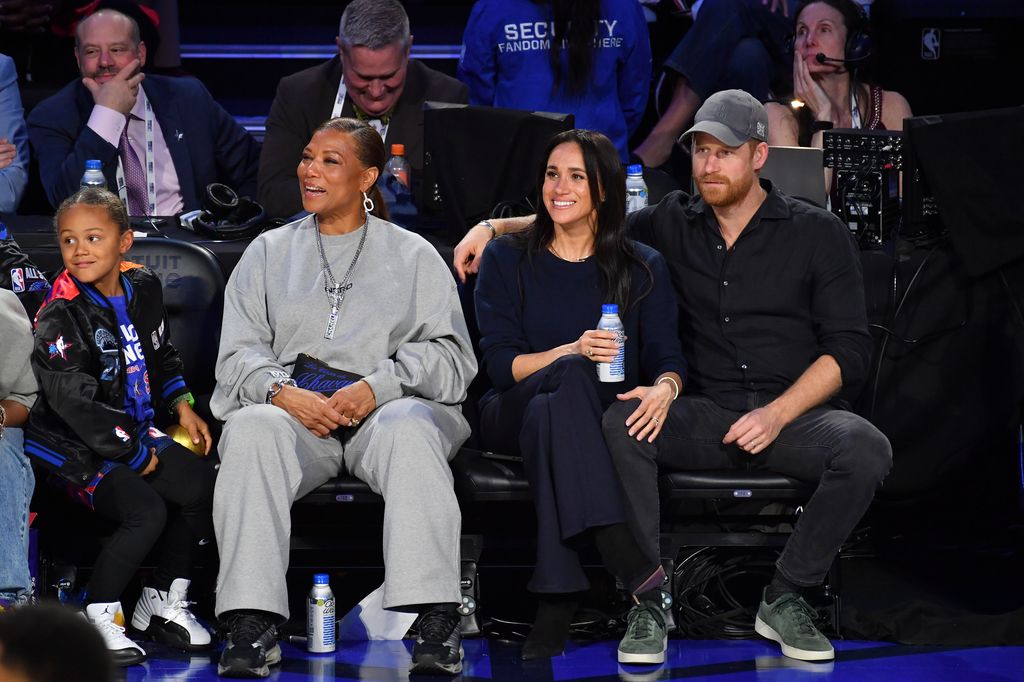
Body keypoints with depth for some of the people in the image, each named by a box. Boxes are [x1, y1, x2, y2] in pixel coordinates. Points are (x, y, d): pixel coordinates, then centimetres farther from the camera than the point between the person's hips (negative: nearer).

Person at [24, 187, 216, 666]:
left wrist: (182, 406, 9)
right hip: (73, 446, -7)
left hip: (136, 431, 7)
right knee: (146, 513, -26)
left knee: (201, 486, -8)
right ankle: (96, 618, -9)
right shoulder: (60, 317, -18)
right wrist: (138, 457, -17)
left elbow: (161, 355, 23)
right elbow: (77, 403, -21)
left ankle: (163, 603, 9)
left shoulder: (143, 287, 4)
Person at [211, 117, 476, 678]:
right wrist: (282, 391, -11)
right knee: (251, 429, -34)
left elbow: (451, 355, 6)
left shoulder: (412, 255, 17)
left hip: (384, 408, -1)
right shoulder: (269, 252, 22)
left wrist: (378, 387, -12)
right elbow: (239, 353, 12)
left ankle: (437, 624, -42)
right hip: (292, 411, 1)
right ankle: (252, 626, -39)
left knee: (410, 429, -37)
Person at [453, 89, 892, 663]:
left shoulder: (818, 233, 4)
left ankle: (786, 599, -15)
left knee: (866, 449, -34)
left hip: (794, 414, -1)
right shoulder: (673, 223, 13)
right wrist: (495, 227, 5)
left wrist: (778, 414, -14)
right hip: (704, 415, 2)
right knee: (617, 423, -30)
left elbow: (849, 350, 0)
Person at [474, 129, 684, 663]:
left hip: (604, 421, 1)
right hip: (513, 415, 0)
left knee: (547, 413, -37)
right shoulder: (507, 260, 9)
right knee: (570, 377, -36)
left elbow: (666, 356, 2)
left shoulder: (642, 268, 12)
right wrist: (572, 352, -19)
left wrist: (663, 388, -23)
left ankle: (556, 603, -46)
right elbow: (500, 366, -1)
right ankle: (641, 578, -48)